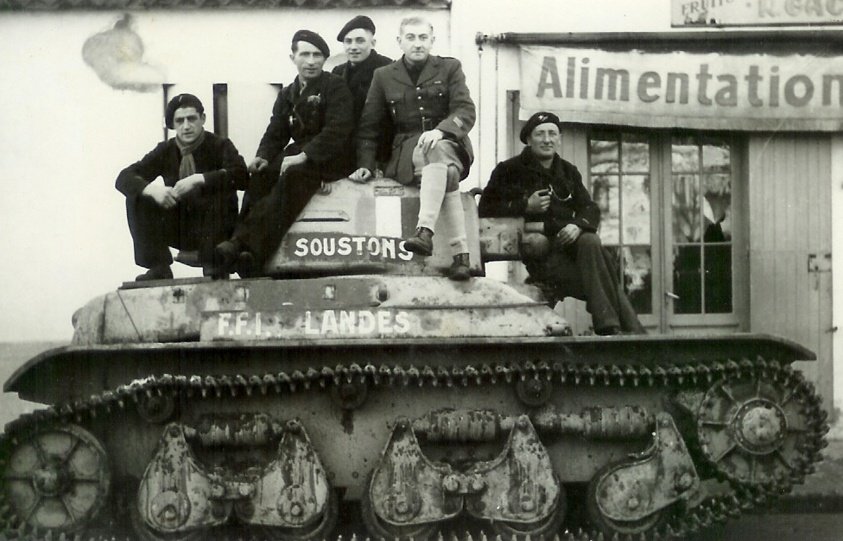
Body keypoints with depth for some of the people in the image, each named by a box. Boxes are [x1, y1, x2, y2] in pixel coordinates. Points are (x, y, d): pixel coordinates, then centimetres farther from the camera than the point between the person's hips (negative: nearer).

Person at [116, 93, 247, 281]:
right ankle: (159, 267, -12)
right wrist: (151, 189, -26)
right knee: (137, 196, -14)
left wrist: (199, 179, -35)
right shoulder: (166, 151, 3)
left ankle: (212, 265, -23)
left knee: (219, 187, -32)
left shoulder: (220, 146, -6)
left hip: (214, 228, -3)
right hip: (179, 229, 3)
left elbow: (241, 176, -26)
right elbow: (124, 178, -4)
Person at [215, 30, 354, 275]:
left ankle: (248, 245, -42)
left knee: (292, 177, -34)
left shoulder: (335, 86, -2)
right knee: (260, 176, -22)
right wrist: (262, 157, -10)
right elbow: (275, 134, 13)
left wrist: (304, 155, -25)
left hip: (331, 159, -6)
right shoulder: (287, 94, 18)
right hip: (299, 155, 6)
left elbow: (337, 130, -15)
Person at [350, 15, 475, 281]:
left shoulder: (449, 68, 10)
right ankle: (461, 253, -46)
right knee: (446, 173, -35)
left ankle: (425, 231, -51)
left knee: (437, 149, -39)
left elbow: (466, 111, -3)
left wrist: (440, 130, -24)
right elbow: (369, 125, 14)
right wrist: (365, 164, 0)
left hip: (447, 143, 0)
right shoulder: (384, 76, 13)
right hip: (406, 151, 0)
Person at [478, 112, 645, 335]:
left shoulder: (568, 172, 20)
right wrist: (526, 206, -12)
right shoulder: (510, 170, 5)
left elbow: (590, 208, 13)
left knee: (590, 243, -32)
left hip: (567, 240, 4)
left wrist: (578, 225, -12)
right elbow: (486, 209, -1)